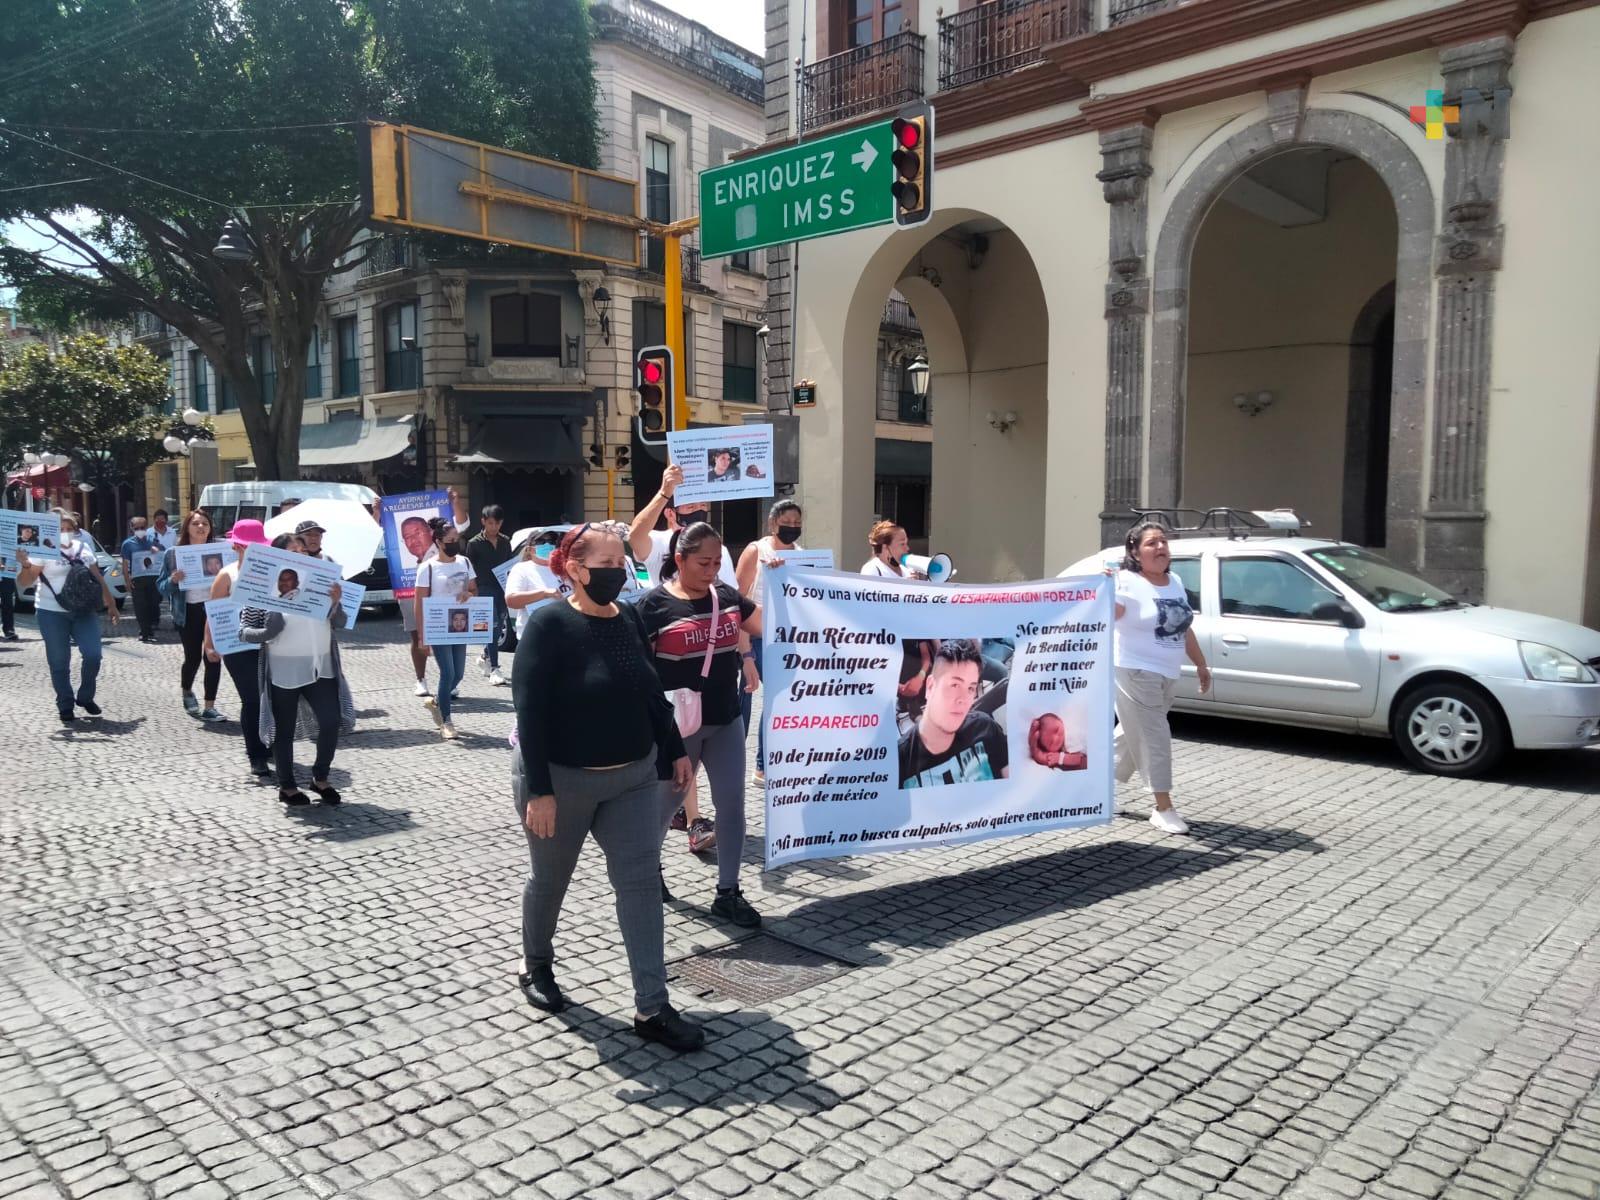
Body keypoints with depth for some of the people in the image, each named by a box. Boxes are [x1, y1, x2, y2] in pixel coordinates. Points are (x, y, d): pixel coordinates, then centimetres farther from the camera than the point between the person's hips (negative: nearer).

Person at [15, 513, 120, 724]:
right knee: (59, 662, 2)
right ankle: (65, 707, 13)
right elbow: (24, 583, -10)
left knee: (93, 655, -6)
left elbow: (98, 578, 16)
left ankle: (85, 697, 16)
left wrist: (111, 605, 15)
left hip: (83, 611, 3)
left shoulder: (82, 548, 9)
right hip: (52, 613, -3)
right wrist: (26, 565, -30)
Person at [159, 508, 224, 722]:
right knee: (193, 658, 5)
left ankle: (209, 707, 5)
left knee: (213, 658, -4)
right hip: (189, 612, -1)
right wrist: (173, 580, -18)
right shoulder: (174, 554, 1)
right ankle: (187, 692, 37)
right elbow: (161, 587, 3)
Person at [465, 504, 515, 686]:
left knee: (500, 628, 12)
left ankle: (486, 658, 34)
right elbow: (469, 570, -1)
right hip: (485, 589, -5)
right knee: (493, 627, -12)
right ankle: (494, 669, -12)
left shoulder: (506, 542, 11)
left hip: (502, 589, 5)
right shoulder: (475, 544, -3)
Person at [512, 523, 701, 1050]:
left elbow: (650, 690, 11)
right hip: (562, 779, -5)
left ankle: (652, 1009, 5)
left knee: (640, 882, 0)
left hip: (634, 776, 5)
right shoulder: (549, 624, -17)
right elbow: (529, 710, -20)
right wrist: (539, 790, -23)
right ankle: (535, 966, 43)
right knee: (550, 879, 16)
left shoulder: (630, 618, 1)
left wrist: (674, 750, 12)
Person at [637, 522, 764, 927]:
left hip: (726, 721, 4)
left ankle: (728, 892, 16)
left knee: (732, 802, 5)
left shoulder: (726, 595, 3)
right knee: (666, 801, 12)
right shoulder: (655, 604, -12)